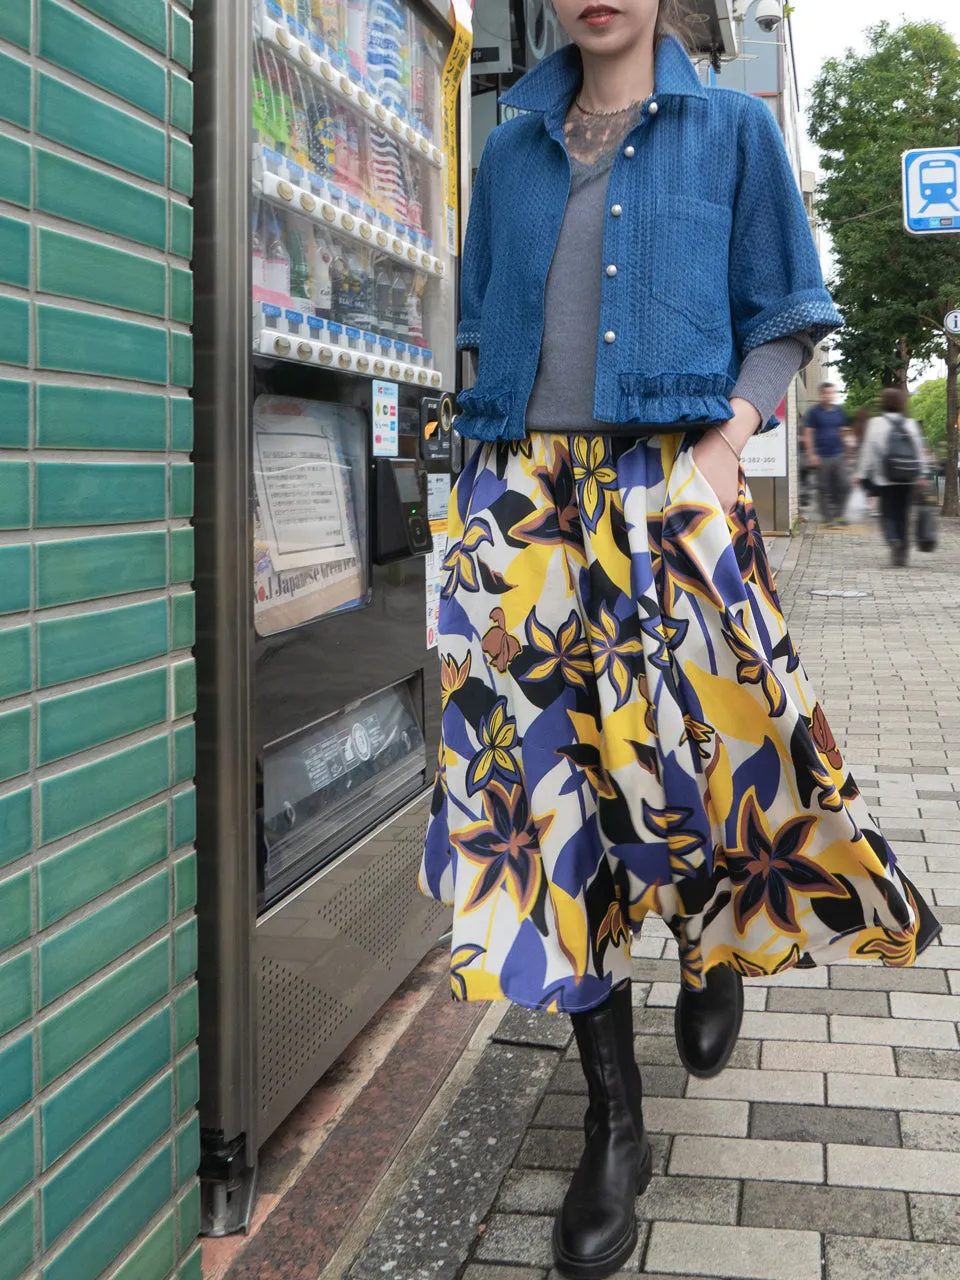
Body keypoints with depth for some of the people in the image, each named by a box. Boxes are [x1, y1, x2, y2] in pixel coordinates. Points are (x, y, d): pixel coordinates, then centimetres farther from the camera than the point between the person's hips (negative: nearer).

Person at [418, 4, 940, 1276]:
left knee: (703, 736, -9)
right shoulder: (512, 148, 17)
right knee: (554, 764, -3)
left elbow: (782, 319, 7)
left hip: (668, 487, -2)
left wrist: (731, 437, -10)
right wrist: (493, 469, 5)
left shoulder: (732, 129, 10)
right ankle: (615, 1123, 8)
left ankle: (719, 941, 31)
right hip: (523, 494, 2)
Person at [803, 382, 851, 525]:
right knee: (824, 489, 2)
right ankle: (829, 517, 10)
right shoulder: (814, 412, -3)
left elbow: (843, 431, 19)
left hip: (839, 455, 4)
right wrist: (811, 454, -11)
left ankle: (838, 514, 13)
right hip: (822, 457, -4)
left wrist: (845, 448, 17)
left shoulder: (839, 410, 11)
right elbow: (808, 434, -5)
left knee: (844, 485, -1)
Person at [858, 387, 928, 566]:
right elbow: (921, 451, 7)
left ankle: (893, 540, -23)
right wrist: (923, 475, 13)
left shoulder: (876, 423, -6)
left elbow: (868, 451, -4)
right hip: (909, 480, 3)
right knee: (903, 516, 11)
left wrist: (862, 475, 3)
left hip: (885, 480, -3)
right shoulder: (911, 424, 5)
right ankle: (903, 552, 9)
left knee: (887, 514, 4)